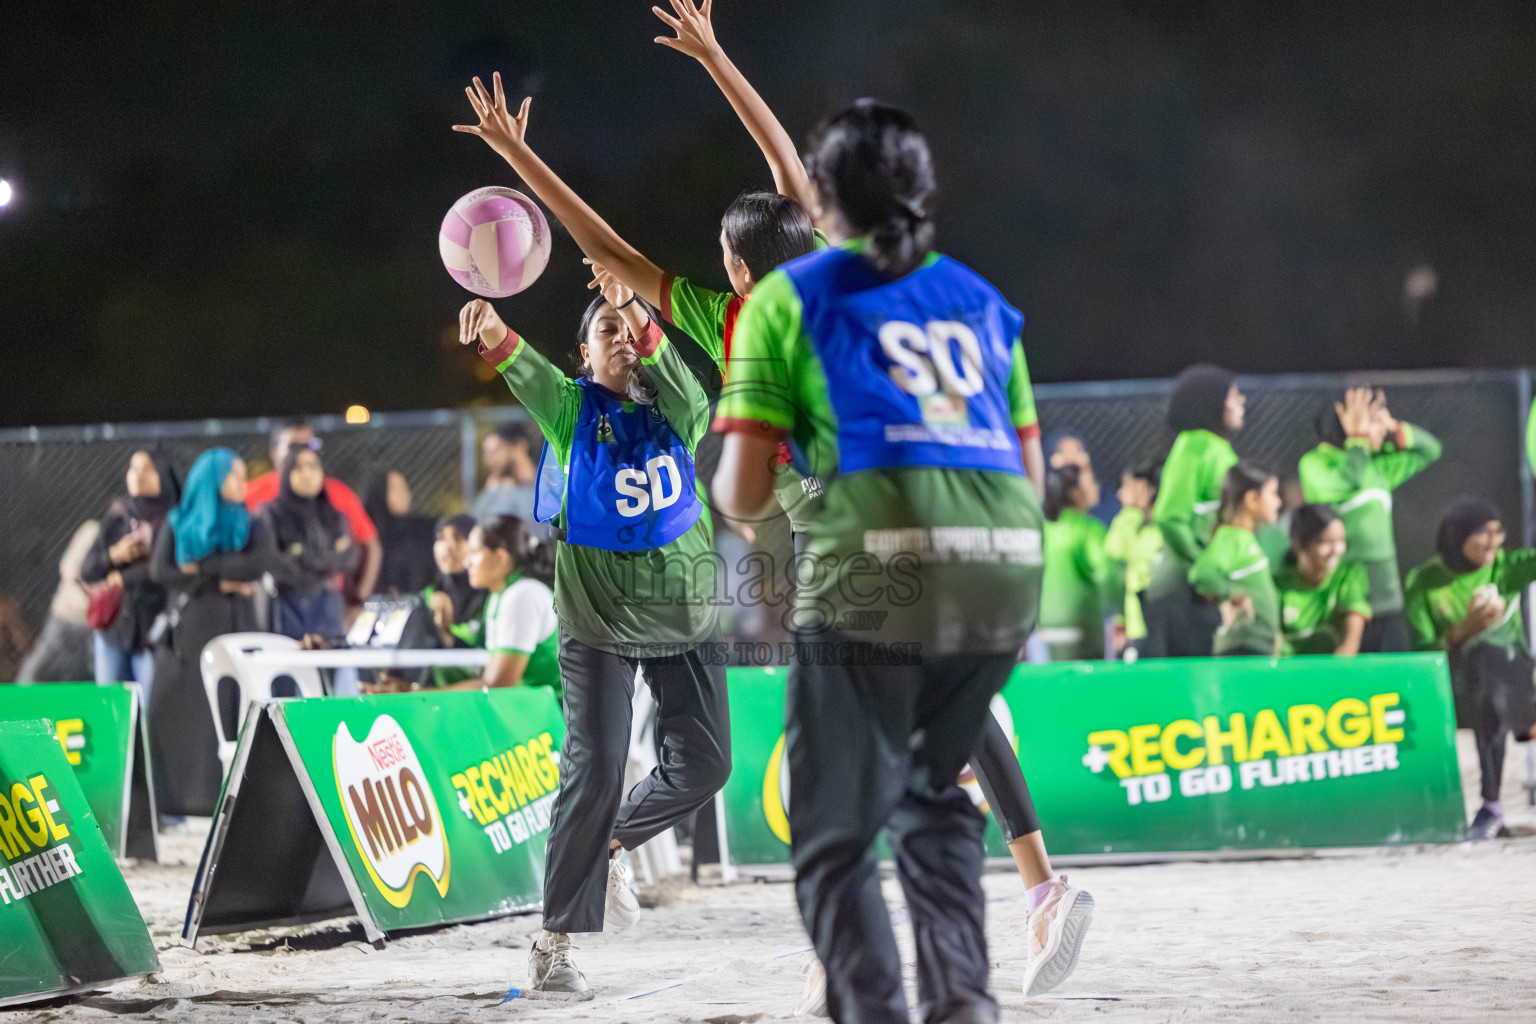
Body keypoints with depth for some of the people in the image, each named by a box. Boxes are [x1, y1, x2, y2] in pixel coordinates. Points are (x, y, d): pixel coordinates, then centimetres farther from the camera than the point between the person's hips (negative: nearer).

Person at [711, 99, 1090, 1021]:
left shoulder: (786, 299, 11)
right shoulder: (980, 300, 23)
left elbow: (743, 495, 5)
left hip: (878, 568, -5)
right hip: (1009, 566, 5)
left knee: (836, 833, 3)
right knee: (933, 792, 25)